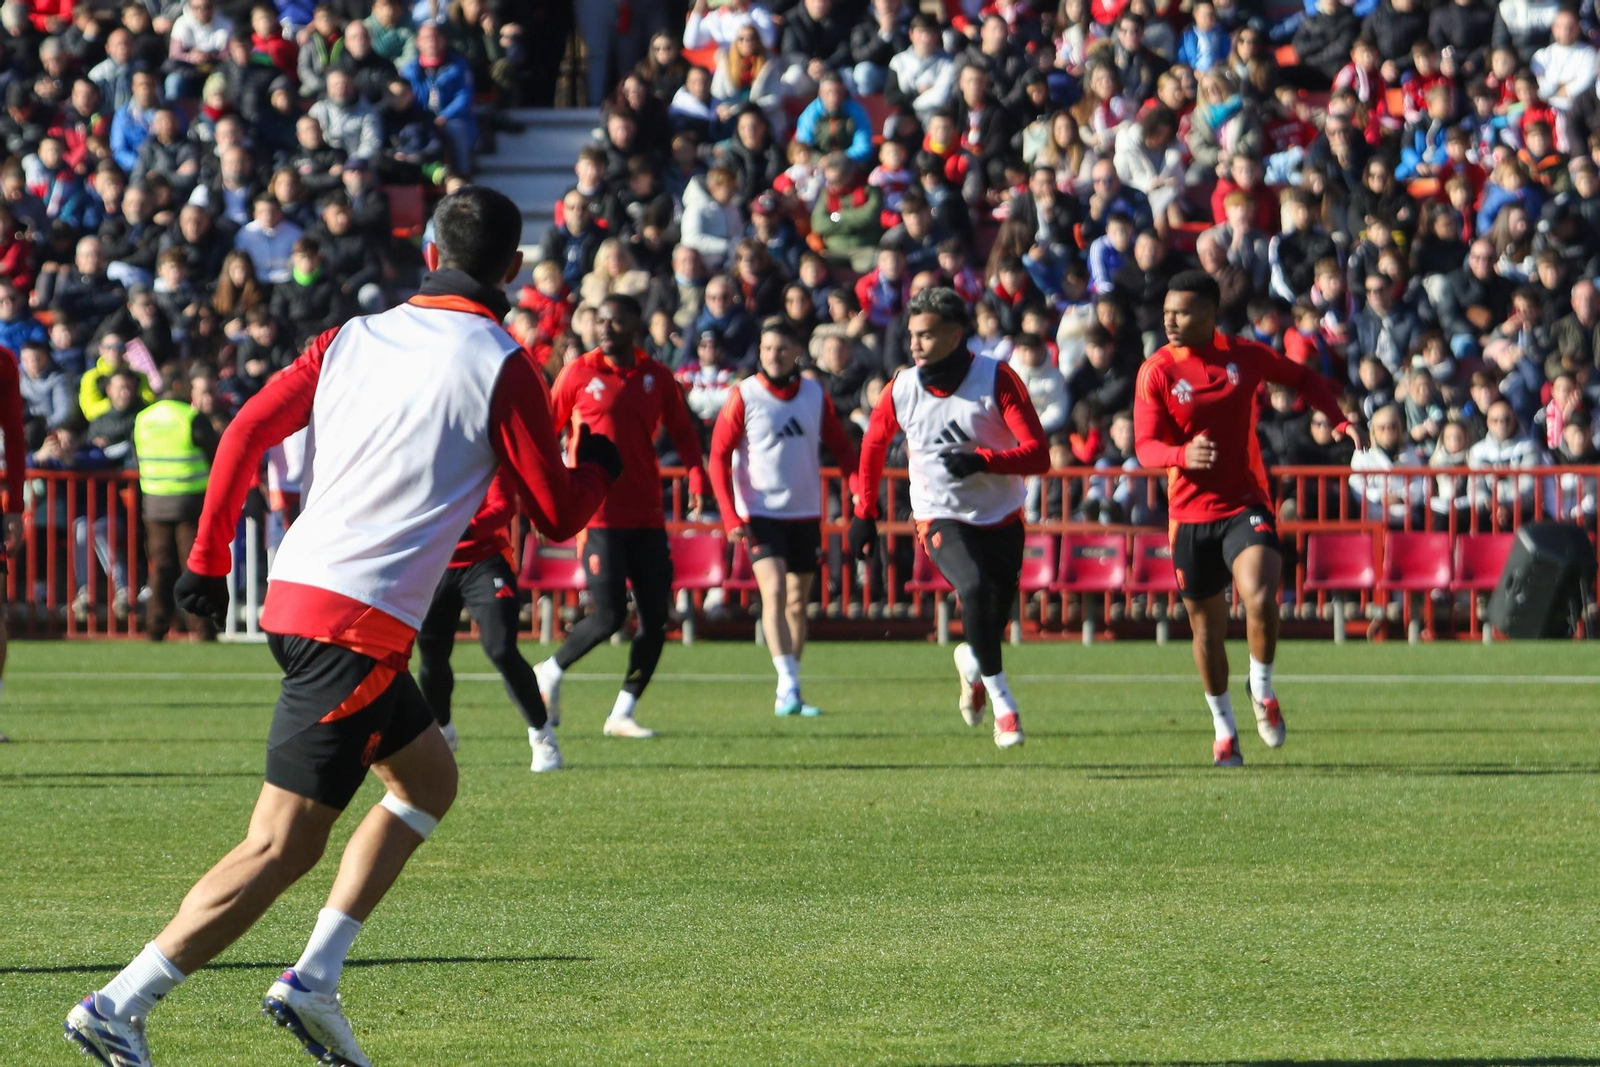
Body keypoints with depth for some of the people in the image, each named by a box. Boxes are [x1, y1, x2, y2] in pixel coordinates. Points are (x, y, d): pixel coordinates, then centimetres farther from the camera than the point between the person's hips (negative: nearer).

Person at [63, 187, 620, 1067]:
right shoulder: (499, 367, -4)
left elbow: (246, 431, 5)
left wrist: (209, 557, 11)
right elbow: (556, 515, 0)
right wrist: (599, 464, 21)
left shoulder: (354, 337, 12)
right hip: (360, 622, -8)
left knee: (429, 779, 23)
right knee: (282, 849, -8)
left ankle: (313, 982, 14)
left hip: (295, 593, 8)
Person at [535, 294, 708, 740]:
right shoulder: (578, 375, -1)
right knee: (609, 615, -12)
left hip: (647, 516, 4)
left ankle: (622, 714, 11)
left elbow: (683, 431, 14)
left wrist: (697, 480, -2)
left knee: (655, 617, 0)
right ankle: (550, 673, 14)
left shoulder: (657, 377, 7)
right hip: (599, 514, -4)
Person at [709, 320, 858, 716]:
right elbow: (719, 457, -5)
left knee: (798, 602, 8)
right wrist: (730, 516, -13)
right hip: (760, 514, -4)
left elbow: (840, 448, 11)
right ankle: (789, 685, -24)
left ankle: (787, 696, 16)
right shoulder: (743, 396, -5)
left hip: (805, 514, 4)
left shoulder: (815, 395, 5)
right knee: (774, 592, -20)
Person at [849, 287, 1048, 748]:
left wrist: (982, 460, -34)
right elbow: (874, 444, 14)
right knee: (976, 589, -29)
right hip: (942, 518, -1)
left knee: (992, 627, 6)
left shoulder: (997, 379, -14)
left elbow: (1038, 454, -19)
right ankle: (1003, 704, -18)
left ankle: (971, 665, 45)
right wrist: (864, 513, 16)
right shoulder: (901, 389, -7)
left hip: (1001, 519, 1)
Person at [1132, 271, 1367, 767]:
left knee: (1260, 599, -25)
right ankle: (1224, 729, 29)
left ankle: (1262, 691, 2)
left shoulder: (1245, 355, 0)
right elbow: (1145, 446, -12)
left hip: (1246, 502, -1)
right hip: (1191, 512, 1)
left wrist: (1340, 421, 5)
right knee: (1206, 623, 10)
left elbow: (1303, 378, 19)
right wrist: (1183, 454, -34)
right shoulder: (1157, 371, -5)